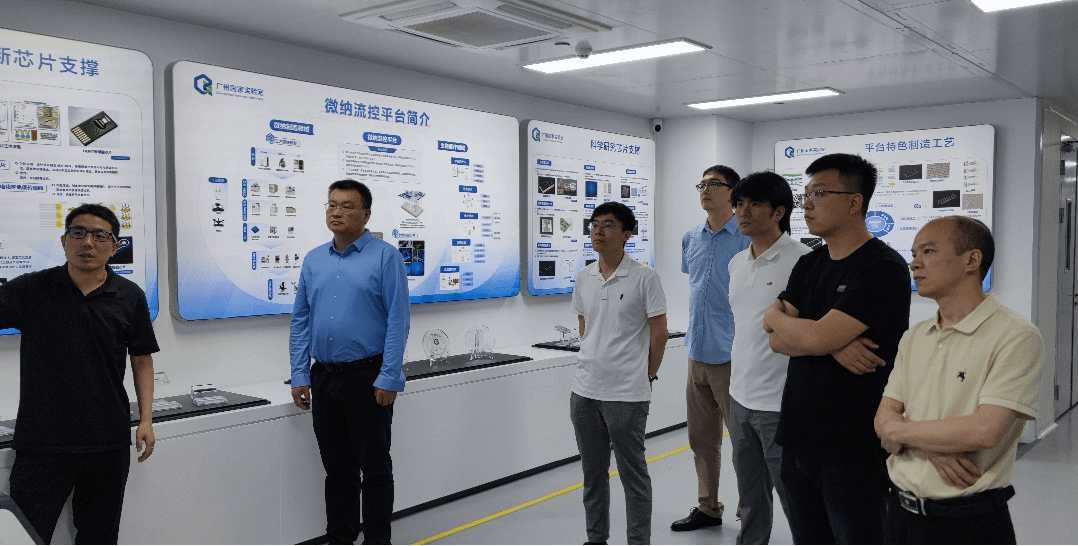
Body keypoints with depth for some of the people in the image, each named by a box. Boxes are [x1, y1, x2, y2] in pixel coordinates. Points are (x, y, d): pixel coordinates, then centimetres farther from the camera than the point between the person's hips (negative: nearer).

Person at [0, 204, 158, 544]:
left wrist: (146, 419, 1)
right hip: (41, 443, -1)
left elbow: (142, 360, 8)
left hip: (109, 443, 1)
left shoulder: (130, 297, 2)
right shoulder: (30, 290, 0)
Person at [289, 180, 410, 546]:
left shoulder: (385, 257, -5)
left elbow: (397, 321, -10)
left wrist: (389, 378, -15)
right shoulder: (313, 261, 10)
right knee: (337, 470, 15)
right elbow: (300, 320, 13)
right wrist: (299, 376, 6)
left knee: (375, 470, 5)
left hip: (367, 378, -5)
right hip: (324, 377, 5)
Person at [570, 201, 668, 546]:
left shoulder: (644, 278, -10)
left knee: (633, 473, 6)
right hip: (585, 390, 6)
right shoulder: (583, 278, 6)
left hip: (627, 394, -5)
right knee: (593, 472, 17)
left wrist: (647, 376, 1)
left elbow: (659, 332, -5)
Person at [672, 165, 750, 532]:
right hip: (698, 351, 7)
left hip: (731, 354, -7)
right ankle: (708, 508, 31)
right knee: (701, 439, 16)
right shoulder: (691, 239, 10)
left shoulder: (747, 239, -11)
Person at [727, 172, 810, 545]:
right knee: (751, 499, 21)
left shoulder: (801, 261, -15)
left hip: (781, 402, -7)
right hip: (740, 397, 7)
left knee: (795, 498, 5)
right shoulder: (736, 263, 9)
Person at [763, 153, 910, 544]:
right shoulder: (808, 265, 10)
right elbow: (777, 341, 1)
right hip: (798, 436, 7)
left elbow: (817, 338, -23)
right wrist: (833, 343, -17)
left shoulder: (884, 269, -14)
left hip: (853, 447, -6)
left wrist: (776, 316, -3)